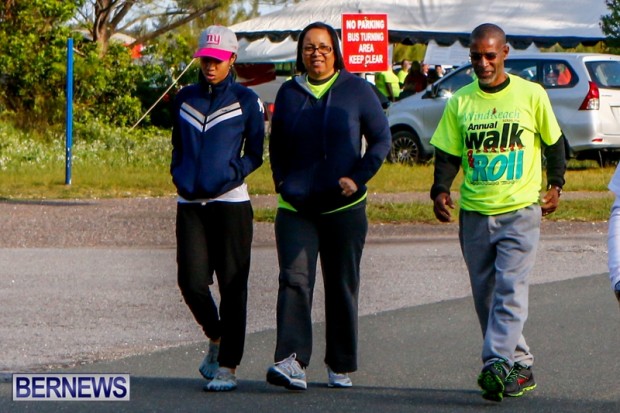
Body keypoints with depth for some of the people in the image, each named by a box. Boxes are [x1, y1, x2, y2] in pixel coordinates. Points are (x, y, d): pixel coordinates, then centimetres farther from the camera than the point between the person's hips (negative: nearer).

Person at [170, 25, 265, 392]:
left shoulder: (246, 100, 2)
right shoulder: (186, 99, 13)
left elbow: (255, 152, 5)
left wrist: (232, 175, -7)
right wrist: (179, 176, 7)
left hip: (230, 202, -3)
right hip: (190, 204, 3)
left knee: (232, 286, -3)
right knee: (191, 281, -5)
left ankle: (228, 367, 1)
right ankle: (216, 338, 24)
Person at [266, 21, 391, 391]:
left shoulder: (356, 90, 1)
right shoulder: (289, 93, 9)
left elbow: (381, 138, 4)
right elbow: (277, 146, 20)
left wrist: (358, 178, -7)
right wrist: (282, 182, 6)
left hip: (344, 207, -1)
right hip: (296, 208, 1)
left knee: (342, 287, 5)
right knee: (294, 279, -15)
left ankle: (342, 367, 16)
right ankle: (292, 361, -25)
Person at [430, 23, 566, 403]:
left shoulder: (531, 95, 0)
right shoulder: (460, 102, 6)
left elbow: (554, 141, 12)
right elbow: (447, 153, 8)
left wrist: (555, 184, 3)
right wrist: (441, 189, -9)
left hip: (520, 210, -4)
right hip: (474, 214, 4)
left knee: (510, 290, -15)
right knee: (486, 295, 7)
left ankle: (498, 364, -23)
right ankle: (521, 366, 19)